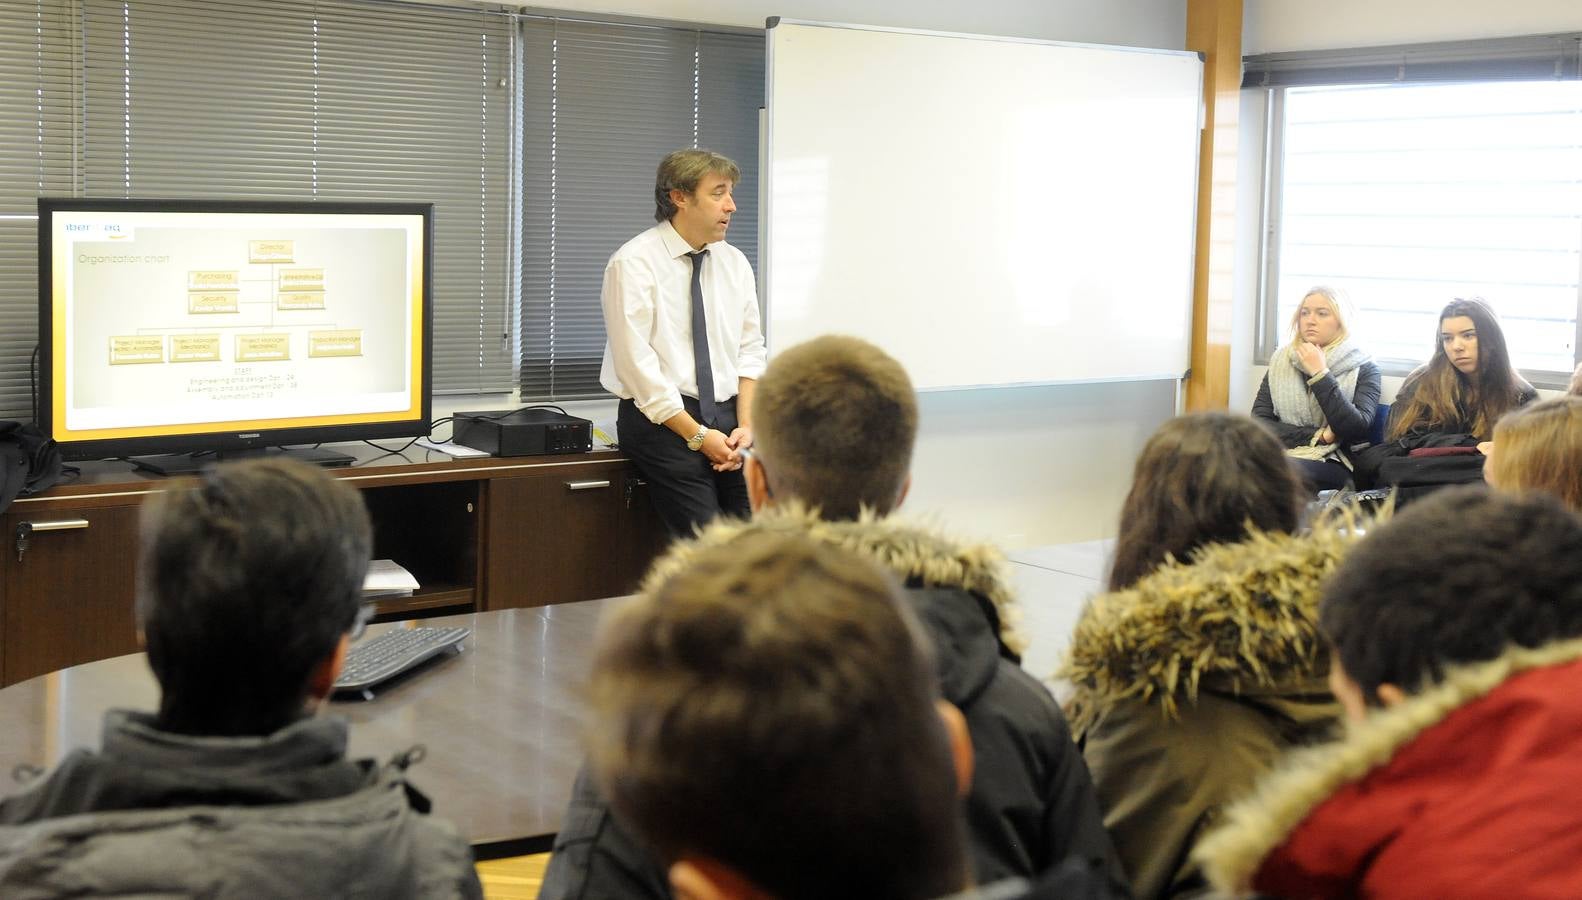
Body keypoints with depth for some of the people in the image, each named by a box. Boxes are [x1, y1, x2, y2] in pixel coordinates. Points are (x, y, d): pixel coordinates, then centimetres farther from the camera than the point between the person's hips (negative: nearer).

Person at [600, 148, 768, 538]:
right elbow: (637, 364, -13)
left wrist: (745, 425, -3)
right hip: (662, 420, -6)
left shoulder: (734, 263, 11)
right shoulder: (634, 263, -8)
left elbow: (750, 350, 13)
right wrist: (698, 435, -15)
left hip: (727, 417, 6)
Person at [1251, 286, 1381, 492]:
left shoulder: (1364, 369, 6)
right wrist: (1318, 436, -5)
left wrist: (1320, 375, -9)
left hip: (1335, 465, -3)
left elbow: (1356, 429, -10)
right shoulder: (1281, 361, 15)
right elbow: (1259, 421, 5)